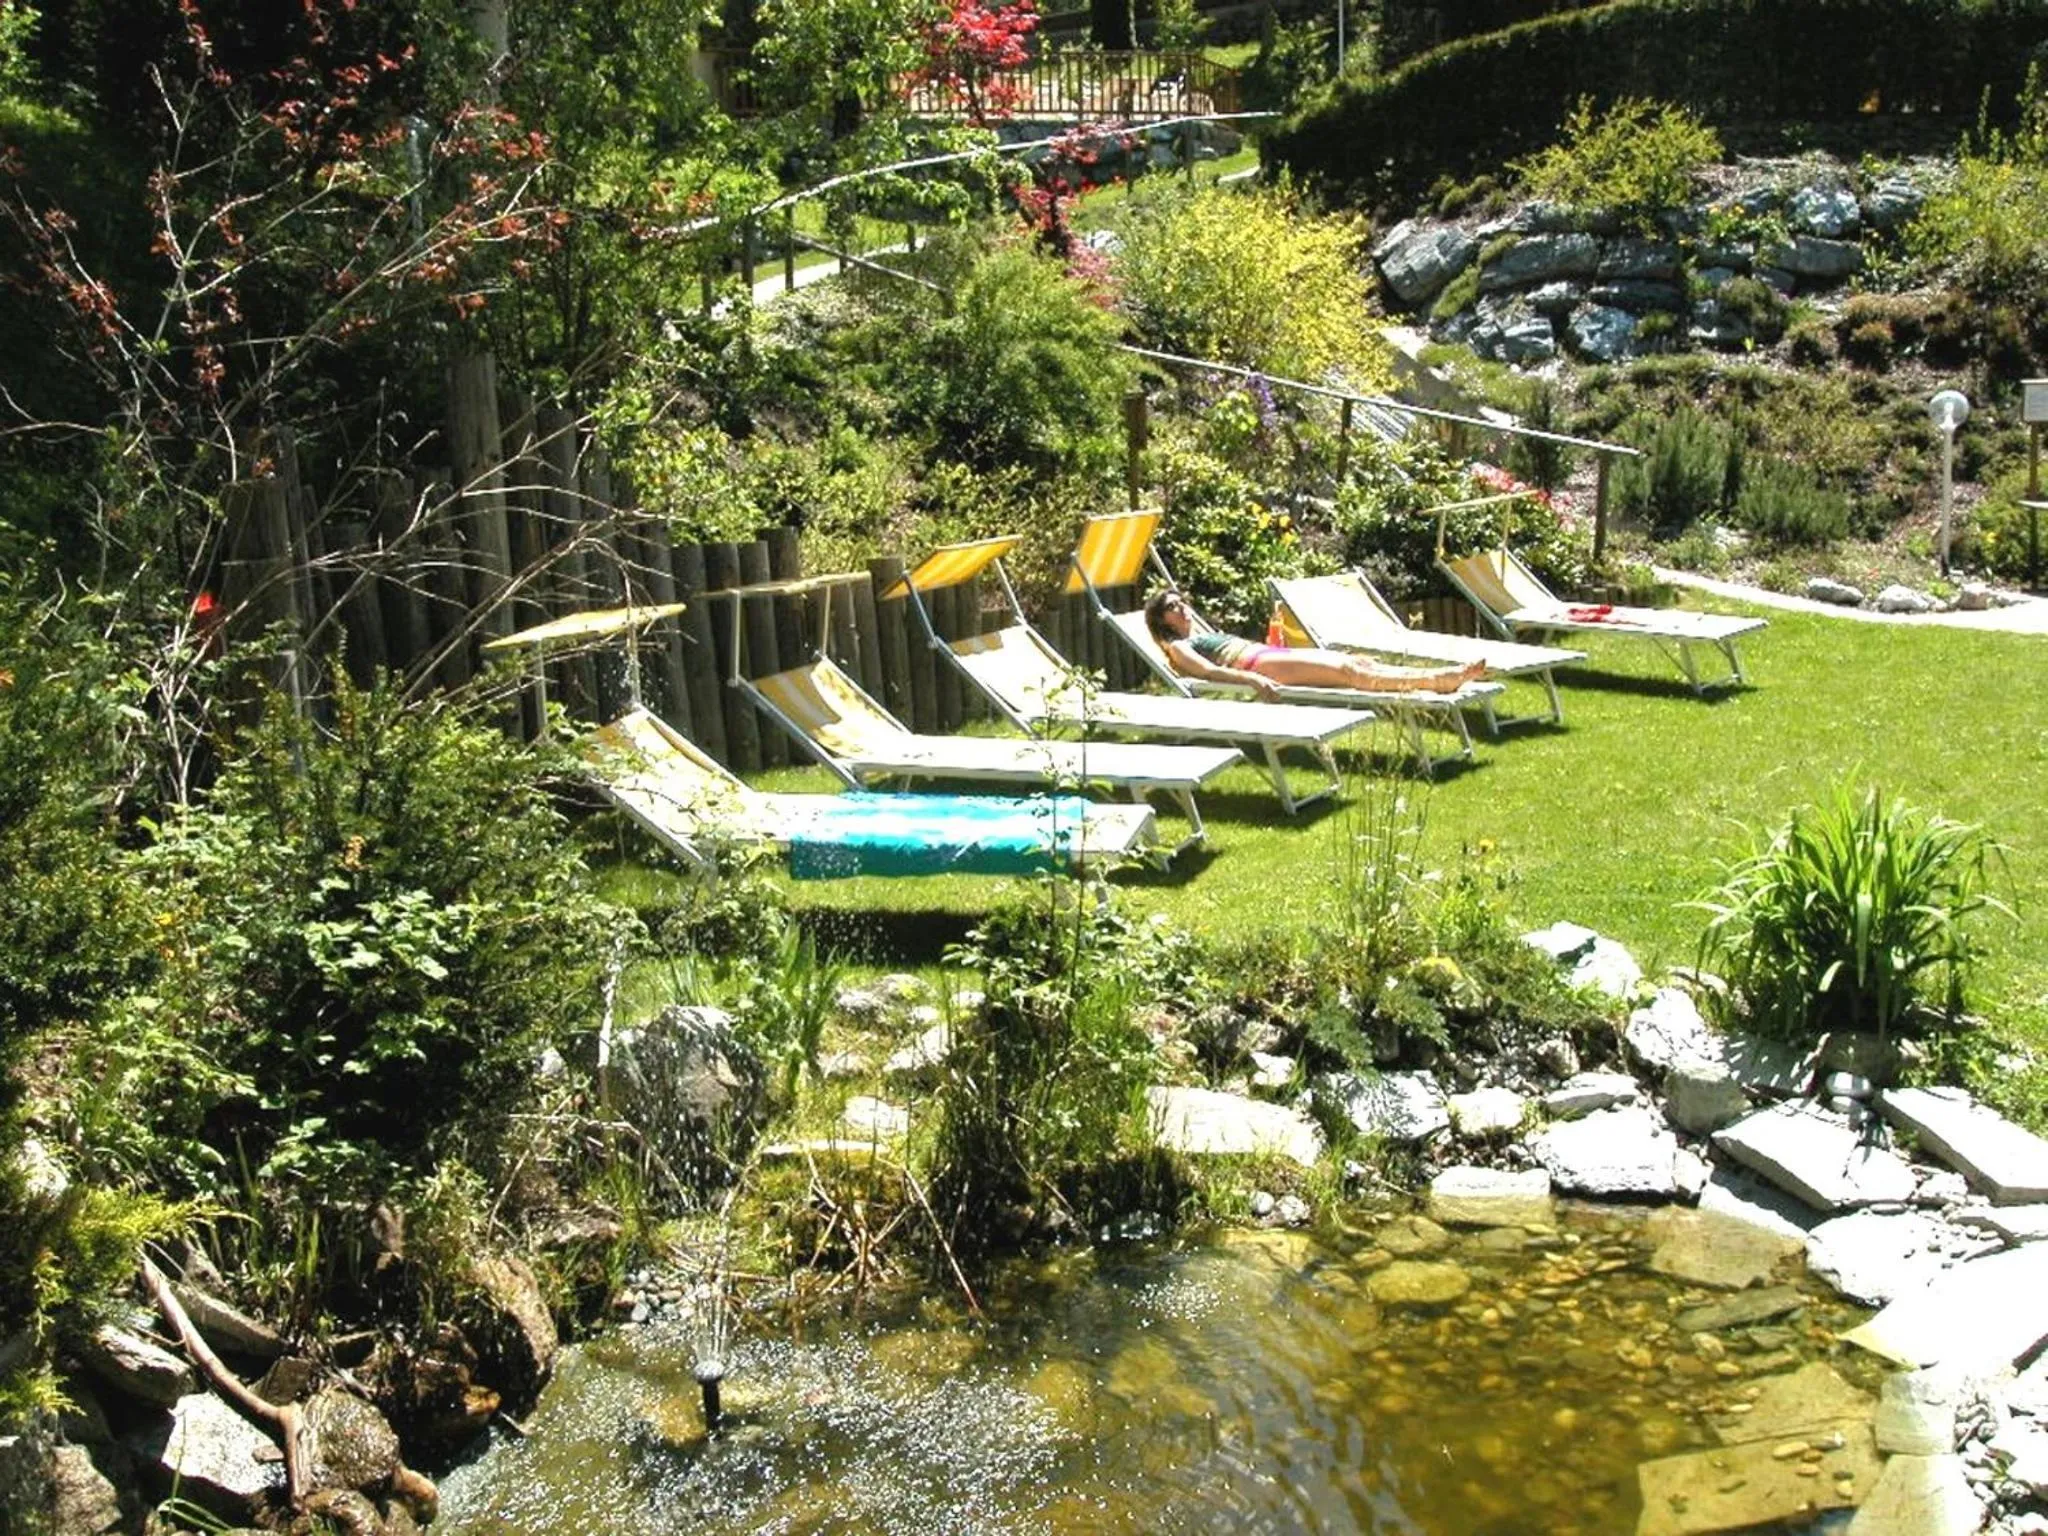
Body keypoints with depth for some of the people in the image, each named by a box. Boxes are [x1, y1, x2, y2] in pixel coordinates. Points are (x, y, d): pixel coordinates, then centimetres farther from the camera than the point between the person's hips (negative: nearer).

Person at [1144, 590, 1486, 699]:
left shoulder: (1209, 634, 36)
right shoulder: (1178, 647, 9)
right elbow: (1208, 670, -10)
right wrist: (1252, 678, -26)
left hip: (1277, 654, 9)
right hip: (1260, 665, -9)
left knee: (1361, 663, -12)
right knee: (1348, 671, -24)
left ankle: (1442, 676, -28)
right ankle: (1436, 682, -37)